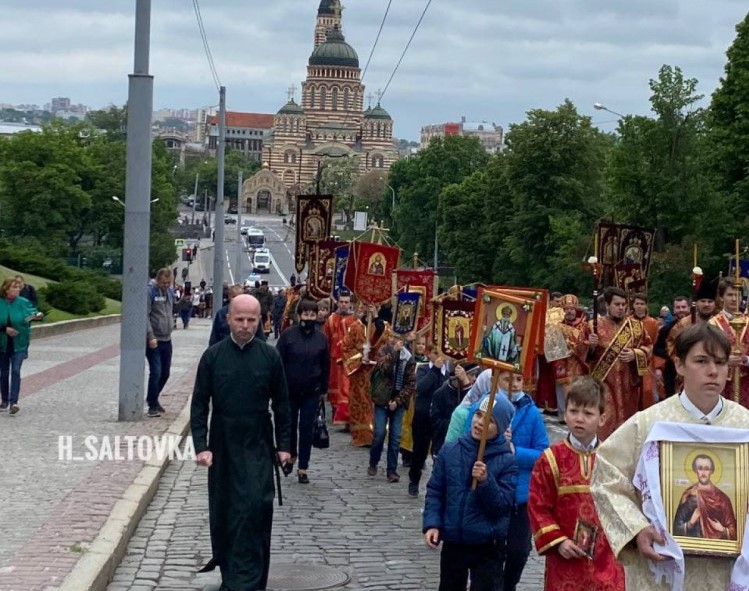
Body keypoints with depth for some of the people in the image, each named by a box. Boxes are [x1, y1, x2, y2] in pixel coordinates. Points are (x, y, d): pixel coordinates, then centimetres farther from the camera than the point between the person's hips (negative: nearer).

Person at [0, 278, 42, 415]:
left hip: (19, 343, -2)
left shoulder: (24, 303, -3)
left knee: (15, 371, -13)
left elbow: (32, 313, -8)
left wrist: (37, 316, -30)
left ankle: (13, 402, -17)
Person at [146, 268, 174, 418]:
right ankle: (153, 406, 1)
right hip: (154, 340, -7)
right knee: (155, 372, -9)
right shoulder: (150, 292, -12)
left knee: (165, 372, 13)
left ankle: (152, 399, 31)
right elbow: (145, 316, -16)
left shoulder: (170, 292, 10)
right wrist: (151, 337, -21)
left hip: (167, 339, 7)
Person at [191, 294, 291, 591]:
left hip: (257, 448, -1)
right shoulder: (213, 355, -2)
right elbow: (199, 404, -1)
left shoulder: (270, 356, -2)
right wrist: (201, 445, -9)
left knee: (254, 511, -9)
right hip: (222, 447, 1)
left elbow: (281, 404, 5)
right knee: (221, 513, 10)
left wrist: (284, 444, 3)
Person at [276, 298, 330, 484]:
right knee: (290, 425, 12)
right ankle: (291, 455, 37)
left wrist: (323, 390, 8)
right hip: (289, 390, -1)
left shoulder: (321, 338, 0)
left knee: (306, 428, 2)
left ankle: (303, 468, 7)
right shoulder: (288, 335, -6)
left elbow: (326, 366, 7)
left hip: (311, 392, 1)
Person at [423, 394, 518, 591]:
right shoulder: (450, 450, -1)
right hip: (452, 541, 4)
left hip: (488, 545, -4)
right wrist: (432, 523, -9)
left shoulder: (507, 461, -10)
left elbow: (503, 505, -13)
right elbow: (435, 491, 3)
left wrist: (486, 481, -27)